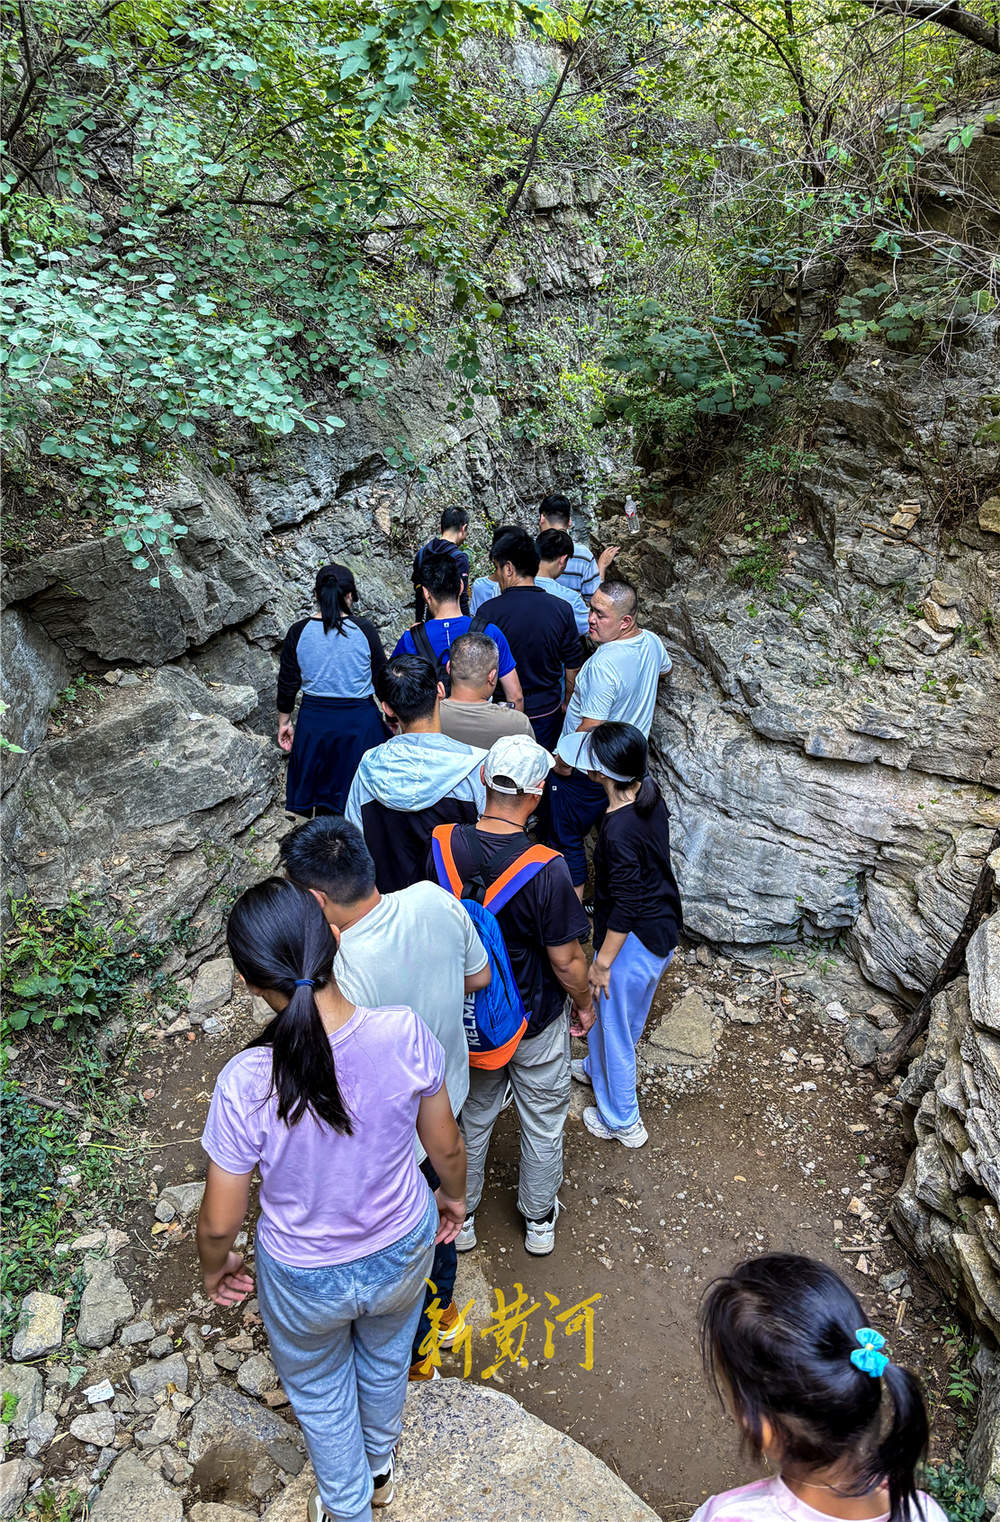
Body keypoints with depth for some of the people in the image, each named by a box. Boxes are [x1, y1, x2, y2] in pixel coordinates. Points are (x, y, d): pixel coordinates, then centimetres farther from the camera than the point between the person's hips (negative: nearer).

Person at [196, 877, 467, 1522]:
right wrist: (453, 1195, 10)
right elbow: (447, 1145, -12)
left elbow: (221, 1221, -18)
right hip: (402, 1250, 2)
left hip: (305, 1278, -2)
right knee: (386, 1357, 36)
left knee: (318, 1389, 33)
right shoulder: (405, 1032, -30)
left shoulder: (245, 1084, -35)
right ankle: (380, 1468, 66)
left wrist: (215, 1266, 5)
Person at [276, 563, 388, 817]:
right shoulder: (364, 630, -10)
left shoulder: (299, 632, -6)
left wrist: (284, 722, 15)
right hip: (359, 722, -2)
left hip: (314, 723, 2)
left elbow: (287, 684, 1)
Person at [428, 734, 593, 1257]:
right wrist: (585, 1004, 0)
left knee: (471, 1117, 26)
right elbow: (566, 961, -21)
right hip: (535, 1021, -3)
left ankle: (460, 1217, 46)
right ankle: (539, 1220, 46)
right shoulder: (546, 869, -31)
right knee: (542, 1124, 24)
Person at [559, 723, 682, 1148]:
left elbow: (625, 907, -25)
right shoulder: (649, 791, -8)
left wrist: (602, 962, -14)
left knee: (614, 1023, 14)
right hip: (665, 928, 9)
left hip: (635, 941, -9)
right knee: (616, 1012, 32)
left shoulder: (619, 830, -33)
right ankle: (597, 1068, 58)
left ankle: (621, 1121, 35)